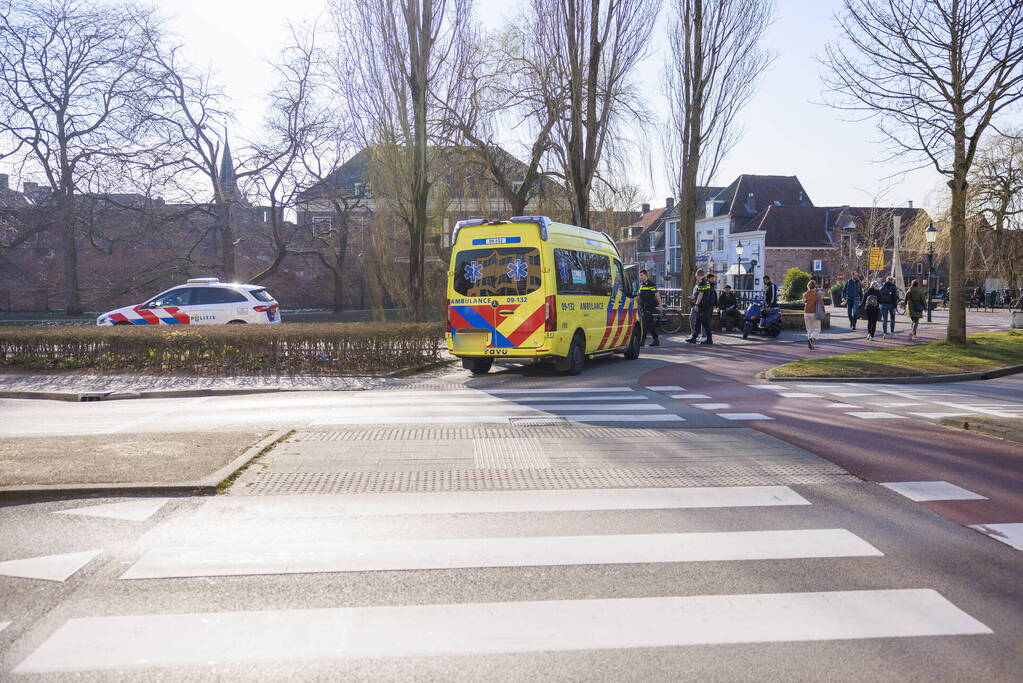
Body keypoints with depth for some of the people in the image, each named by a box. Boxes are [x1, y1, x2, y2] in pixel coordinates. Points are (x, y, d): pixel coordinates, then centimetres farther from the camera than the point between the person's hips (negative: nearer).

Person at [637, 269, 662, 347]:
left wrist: (660, 304, -13)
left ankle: (642, 341, -12)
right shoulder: (641, 284, 16)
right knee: (651, 324, 11)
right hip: (643, 307, 8)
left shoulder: (651, 284, -8)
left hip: (649, 308, -8)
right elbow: (640, 296, 24)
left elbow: (657, 294, -10)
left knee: (645, 324, -11)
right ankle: (656, 340, 16)